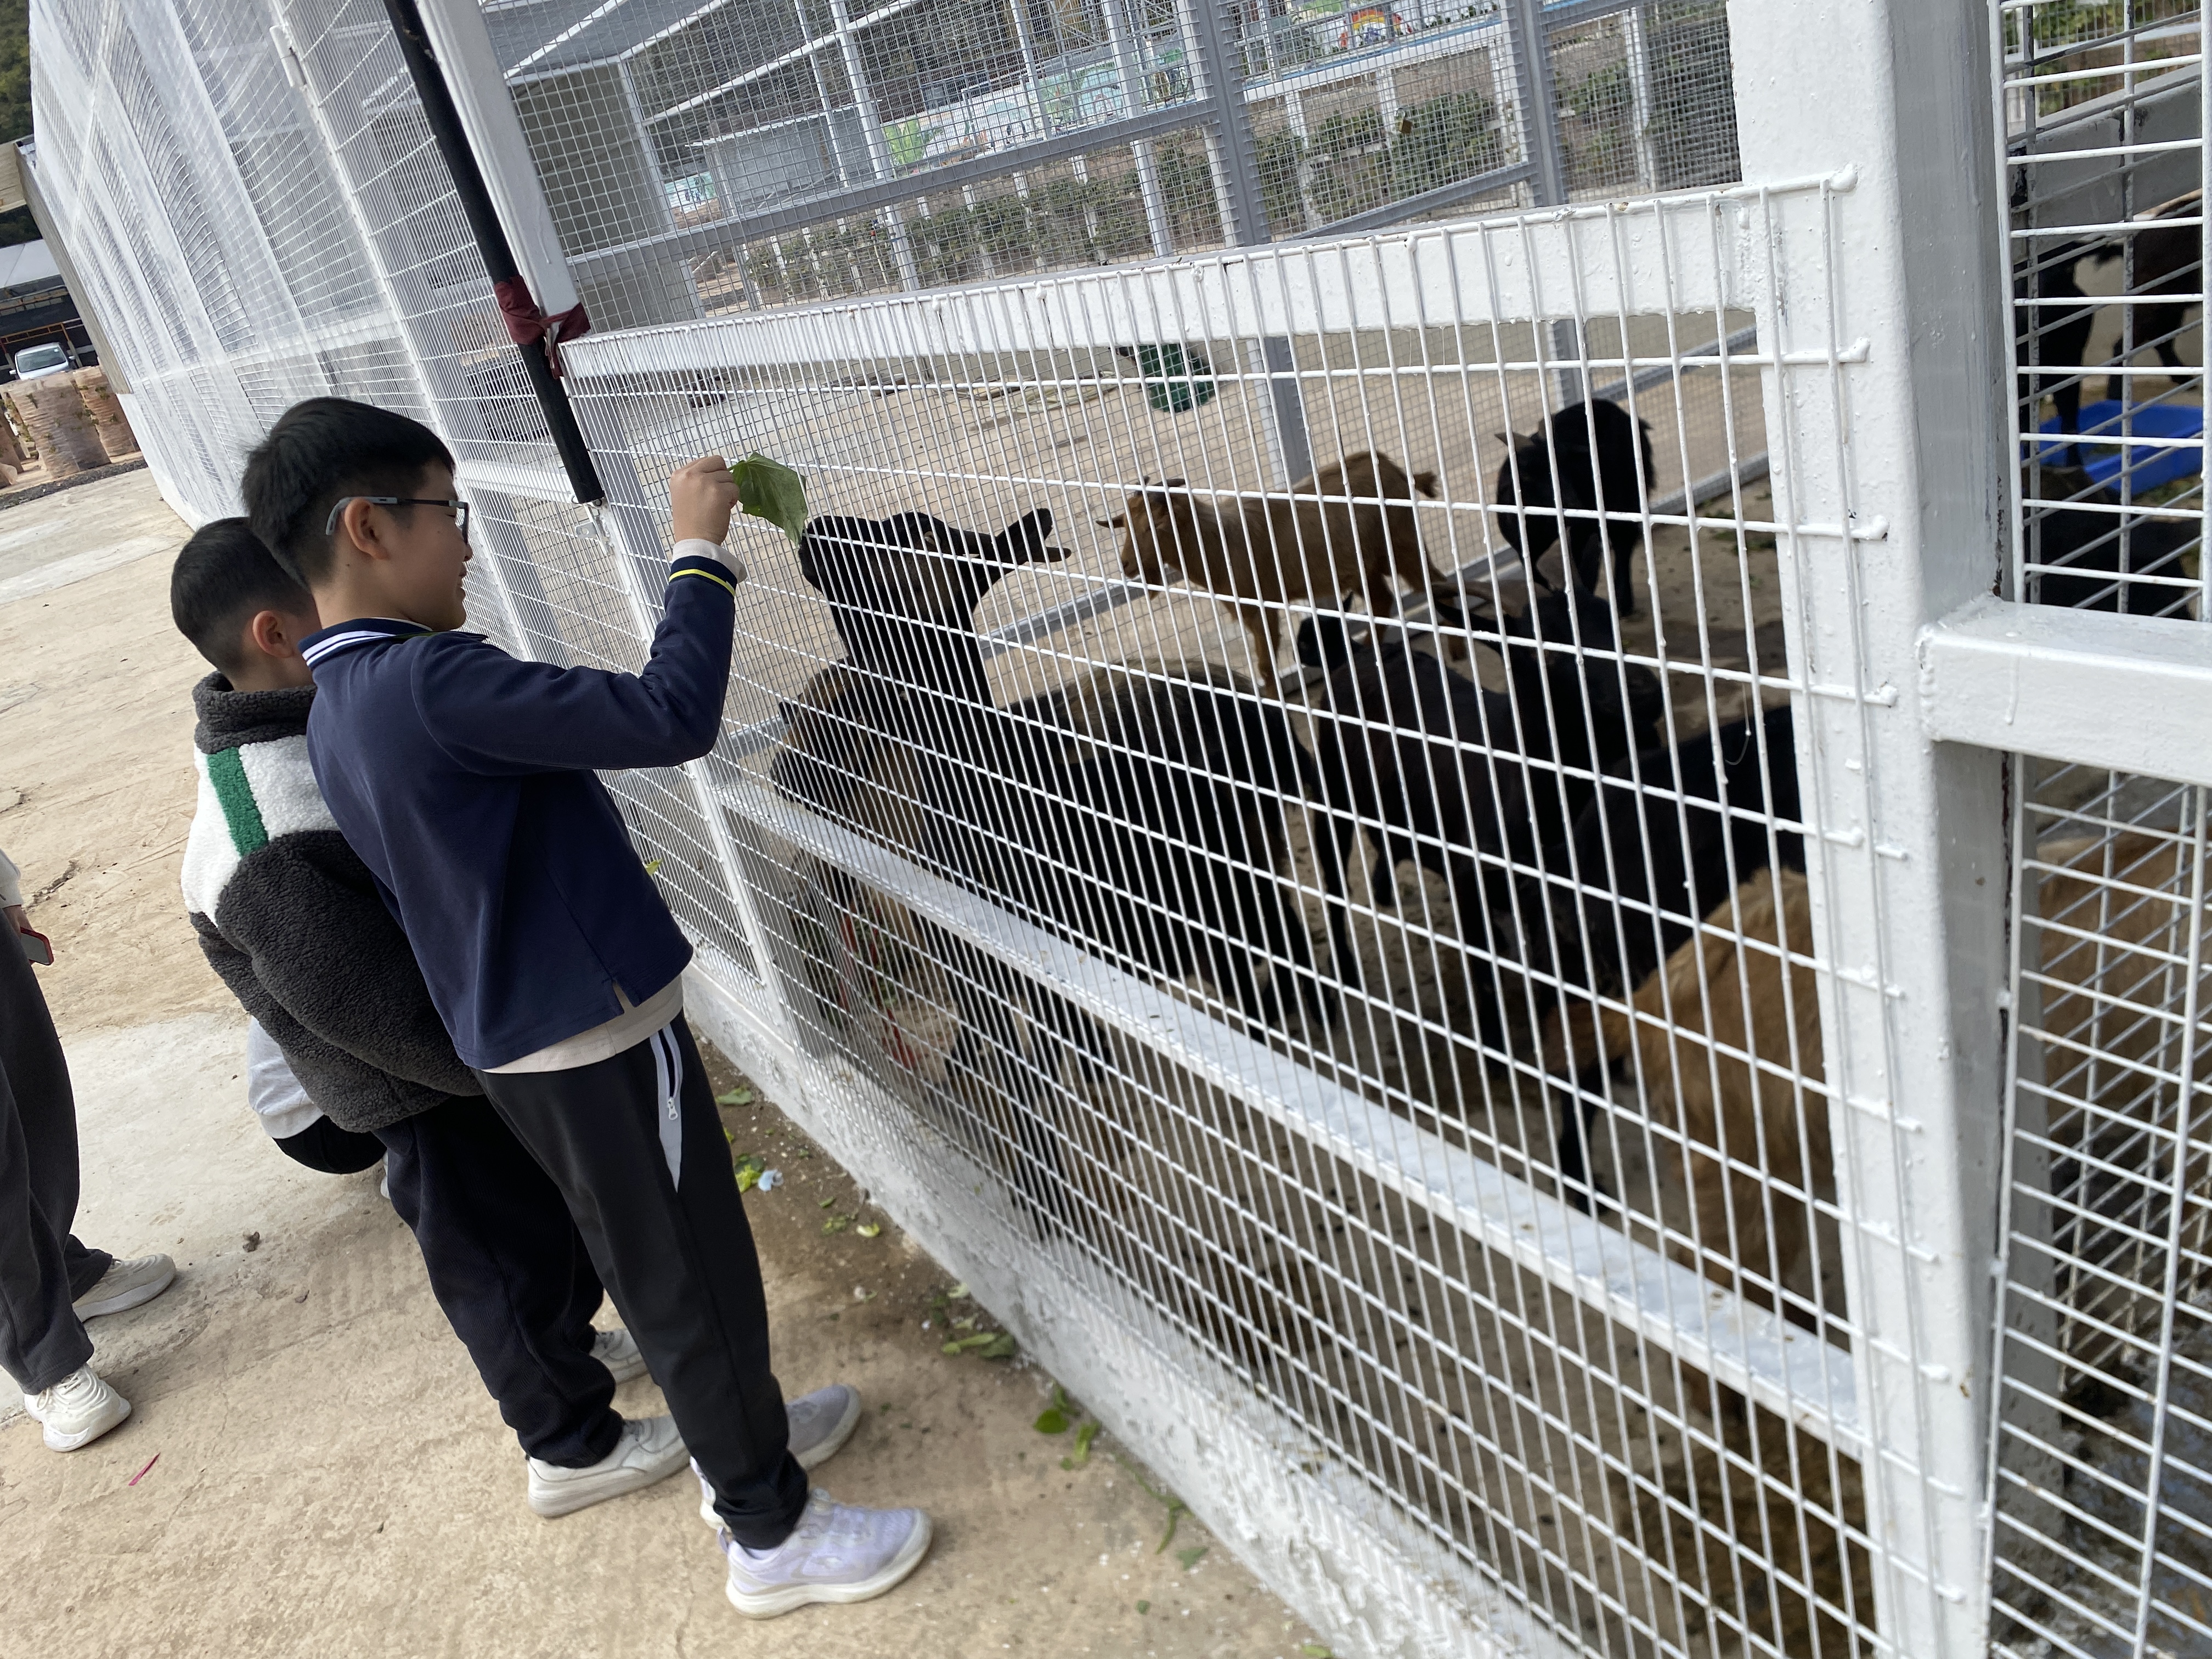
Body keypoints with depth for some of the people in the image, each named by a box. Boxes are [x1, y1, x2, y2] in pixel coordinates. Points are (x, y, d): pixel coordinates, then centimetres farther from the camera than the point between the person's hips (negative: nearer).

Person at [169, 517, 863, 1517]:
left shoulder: (317, 722, -3)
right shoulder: (267, 850, -35)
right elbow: (373, 1008, -29)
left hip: (494, 1036, 9)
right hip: (435, 1100, -9)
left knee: (561, 1210, 28)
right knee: (507, 1256, 12)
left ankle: (568, 1349, 54)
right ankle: (575, 1447, 35)